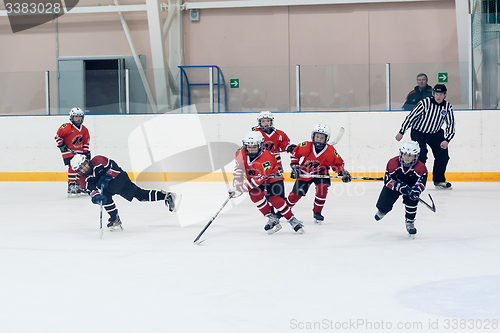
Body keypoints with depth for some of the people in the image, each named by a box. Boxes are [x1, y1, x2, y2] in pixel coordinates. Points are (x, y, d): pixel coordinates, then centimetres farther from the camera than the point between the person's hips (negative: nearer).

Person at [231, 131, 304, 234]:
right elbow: (239, 169, -10)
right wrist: (236, 186, -24)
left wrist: (242, 189, -36)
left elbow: (258, 179, -34)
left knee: (275, 199, -24)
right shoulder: (242, 153, -17)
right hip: (253, 178, 5)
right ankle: (272, 219, -12)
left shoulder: (267, 158, -34)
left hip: (272, 178, -5)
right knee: (255, 195, -24)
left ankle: (293, 221, -8)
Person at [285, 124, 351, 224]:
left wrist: (343, 172, -21)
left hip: (321, 173, -1)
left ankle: (317, 213, -8)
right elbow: (295, 153, -6)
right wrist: (295, 167, -10)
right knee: (296, 194, 4)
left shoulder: (331, 151, -22)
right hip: (305, 173, 1)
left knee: (322, 189, -27)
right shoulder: (306, 146, -23)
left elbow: (338, 163, -6)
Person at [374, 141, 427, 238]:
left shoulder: (421, 168, -29)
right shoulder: (392, 163, -28)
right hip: (394, 185, 1)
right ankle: (382, 210, 42)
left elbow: (421, 182, -34)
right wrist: (398, 186, -43)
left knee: (411, 200, -29)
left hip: (410, 186, -1)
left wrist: (416, 190, -56)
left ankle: (410, 222, -5)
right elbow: (388, 180, -26)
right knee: (384, 204, -2)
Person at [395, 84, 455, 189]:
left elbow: (451, 125, -7)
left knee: (443, 155, -4)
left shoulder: (447, 107, -9)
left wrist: (447, 140, -22)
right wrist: (401, 132, -17)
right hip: (418, 132, -4)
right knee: (421, 155, -21)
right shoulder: (425, 103, -21)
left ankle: (439, 180, 14)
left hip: (435, 133, 4)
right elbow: (411, 116, -17)